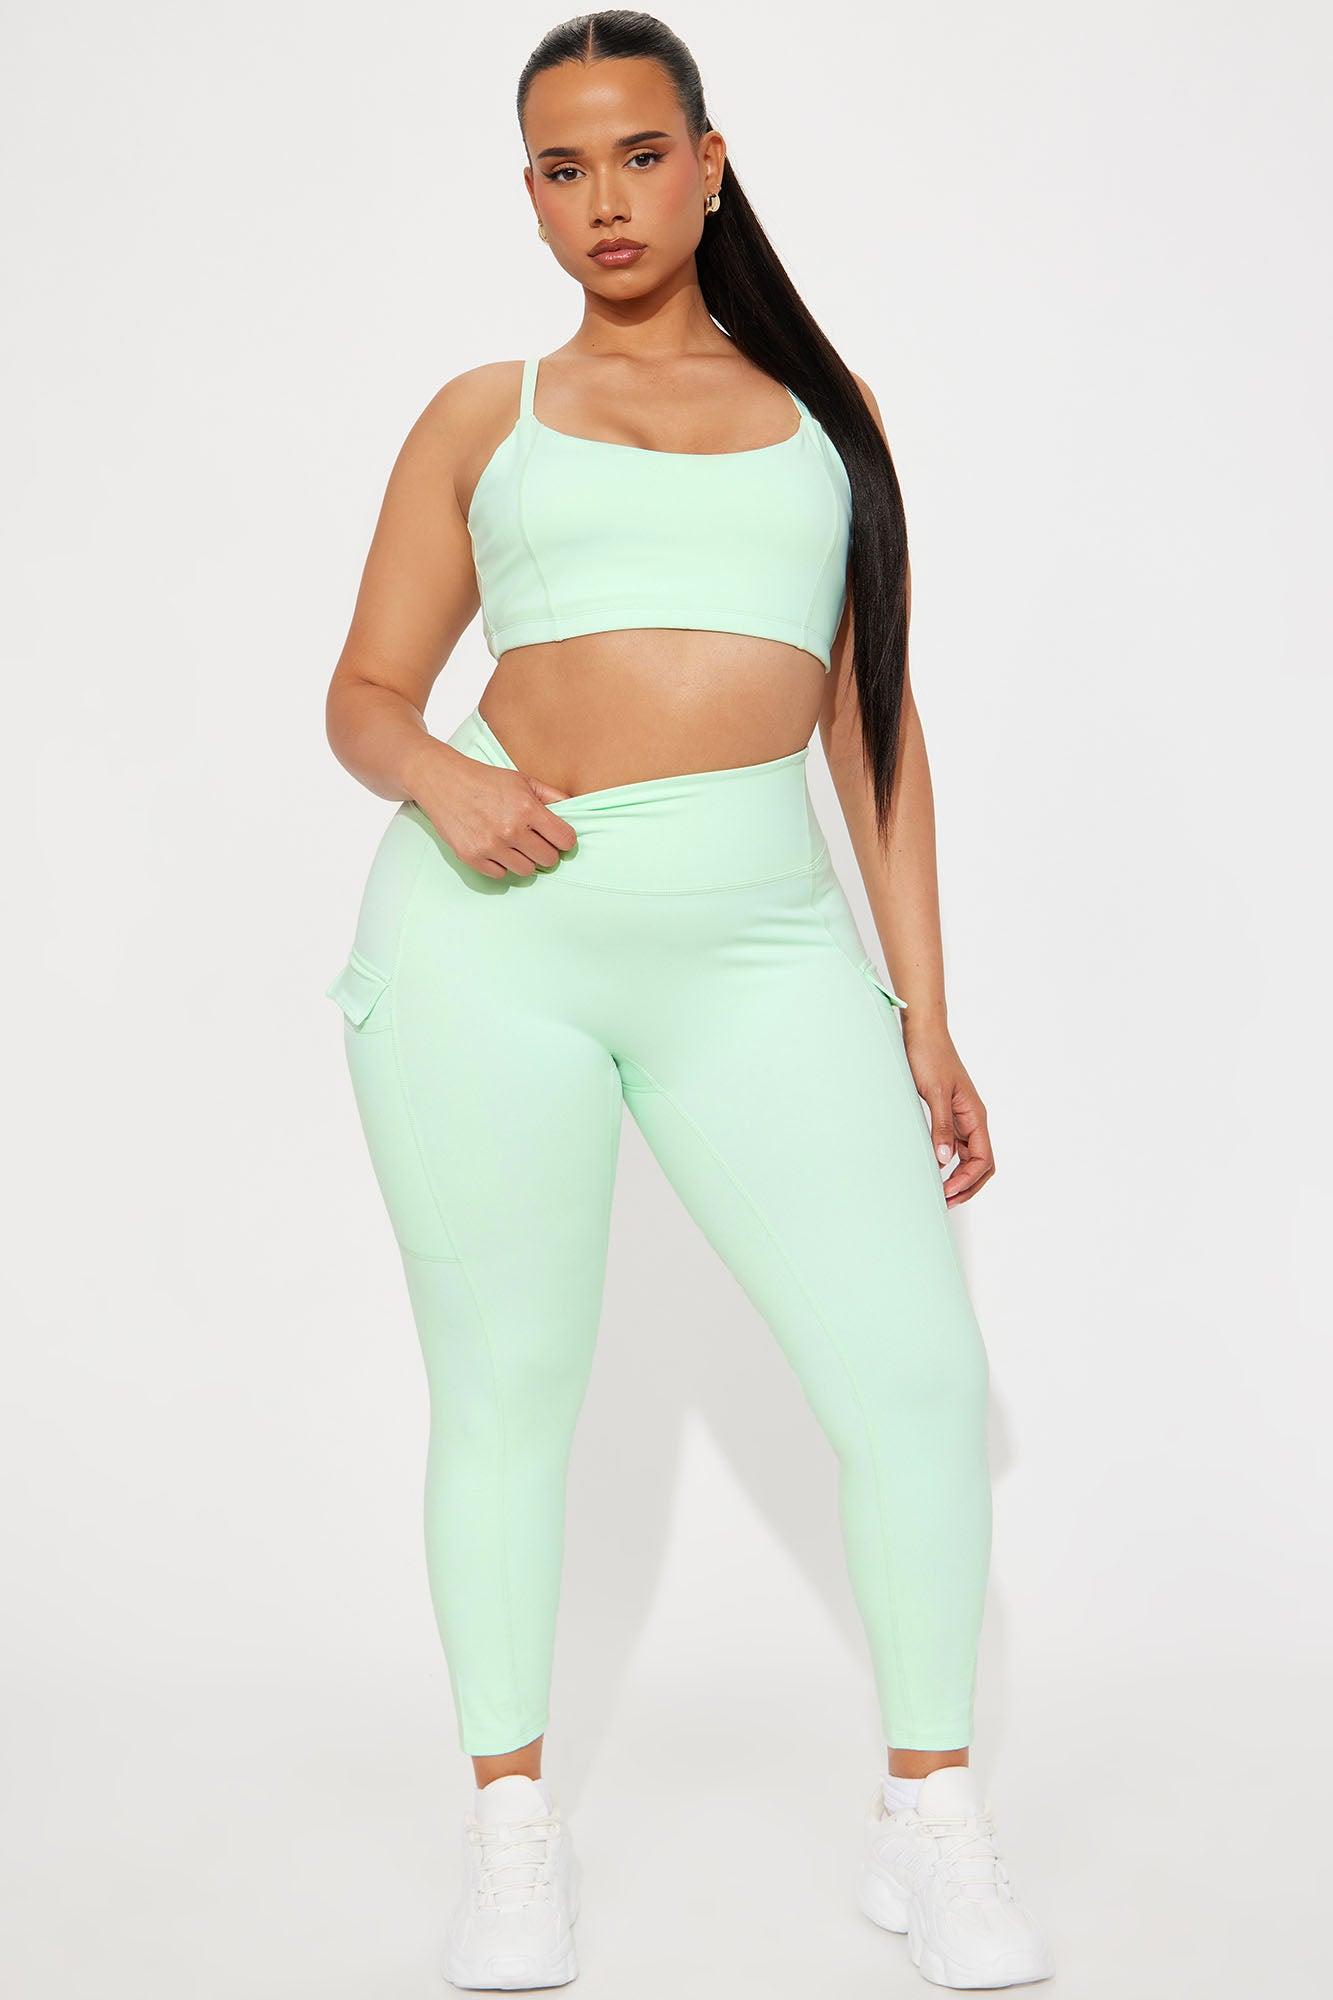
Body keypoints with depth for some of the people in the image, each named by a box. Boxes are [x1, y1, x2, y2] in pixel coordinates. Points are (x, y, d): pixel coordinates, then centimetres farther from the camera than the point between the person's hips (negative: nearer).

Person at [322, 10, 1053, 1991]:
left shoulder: (823, 408, 16)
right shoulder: (481, 417, 13)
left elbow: (876, 720, 14)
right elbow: (365, 694, 11)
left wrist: (923, 1016, 9)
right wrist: (440, 776, -13)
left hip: (762, 937, 1)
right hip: (499, 926, 0)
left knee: (917, 1368, -8)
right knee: (507, 1384, 7)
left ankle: (930, 1817, 12)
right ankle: (512, 1825, 25)